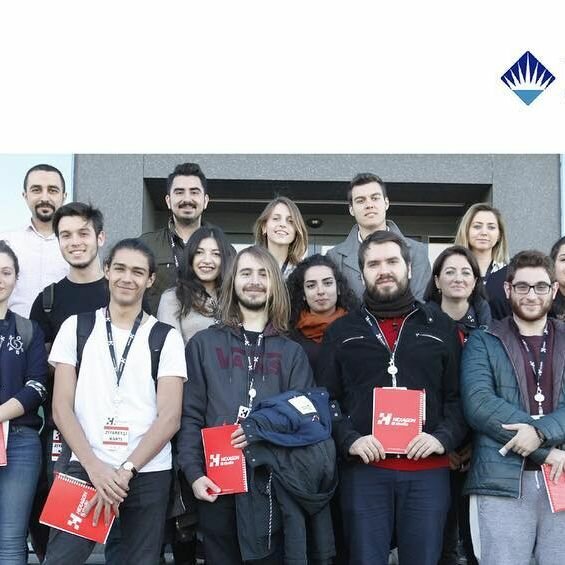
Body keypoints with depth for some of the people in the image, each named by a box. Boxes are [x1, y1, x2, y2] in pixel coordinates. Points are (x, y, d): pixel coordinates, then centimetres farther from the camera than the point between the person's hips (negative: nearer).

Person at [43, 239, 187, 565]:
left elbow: (170, 417, -3)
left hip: (148, 474, 0)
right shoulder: (76, 328, 7)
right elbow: (62, 407, 2)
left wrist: (125, 471, -12)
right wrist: (95, 467, -10)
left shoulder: (166, 338, 4)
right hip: (85, 468, 0)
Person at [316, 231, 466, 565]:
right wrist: (349, 440, -11)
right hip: (364, 470, 0)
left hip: (428, 471, 1)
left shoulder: (441, 327, 12)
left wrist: (444, 438, -9)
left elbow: (459, 396, 8)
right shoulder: (342, 332, 11)